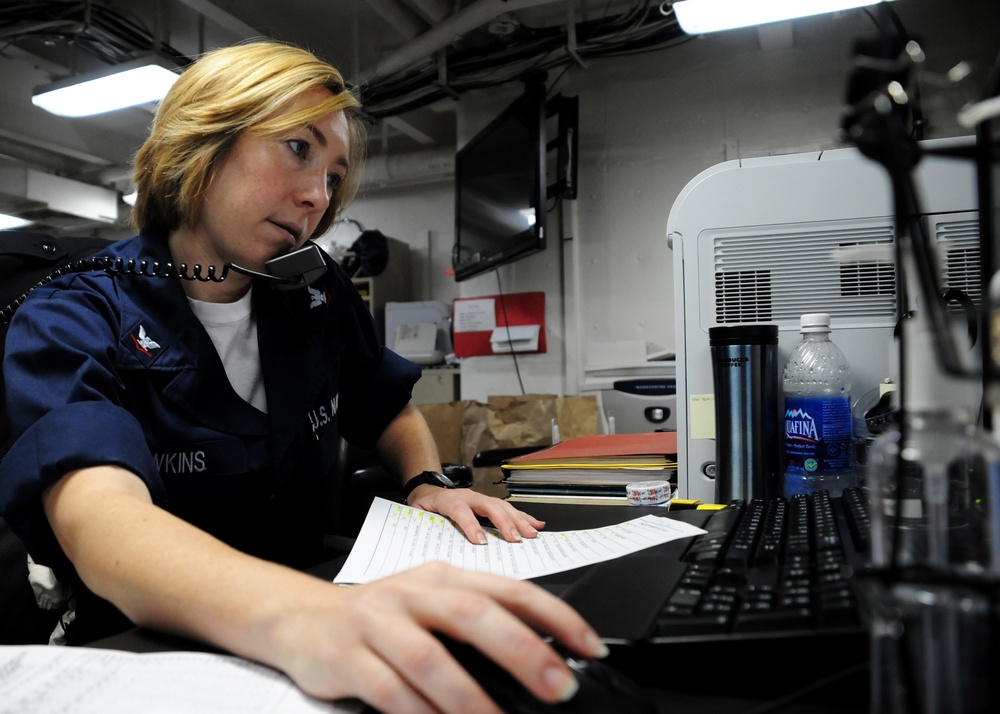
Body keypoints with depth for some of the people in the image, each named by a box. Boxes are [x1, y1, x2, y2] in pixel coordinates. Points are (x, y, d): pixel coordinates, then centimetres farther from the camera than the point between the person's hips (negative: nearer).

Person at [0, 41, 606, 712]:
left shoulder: (319, 294, 3)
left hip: (310, 596, 5)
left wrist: (429, 482, -6)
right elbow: (98, 520, -28)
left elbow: (391, 411, 17)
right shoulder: (70, 321, -10)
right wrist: (298, 617, -47)